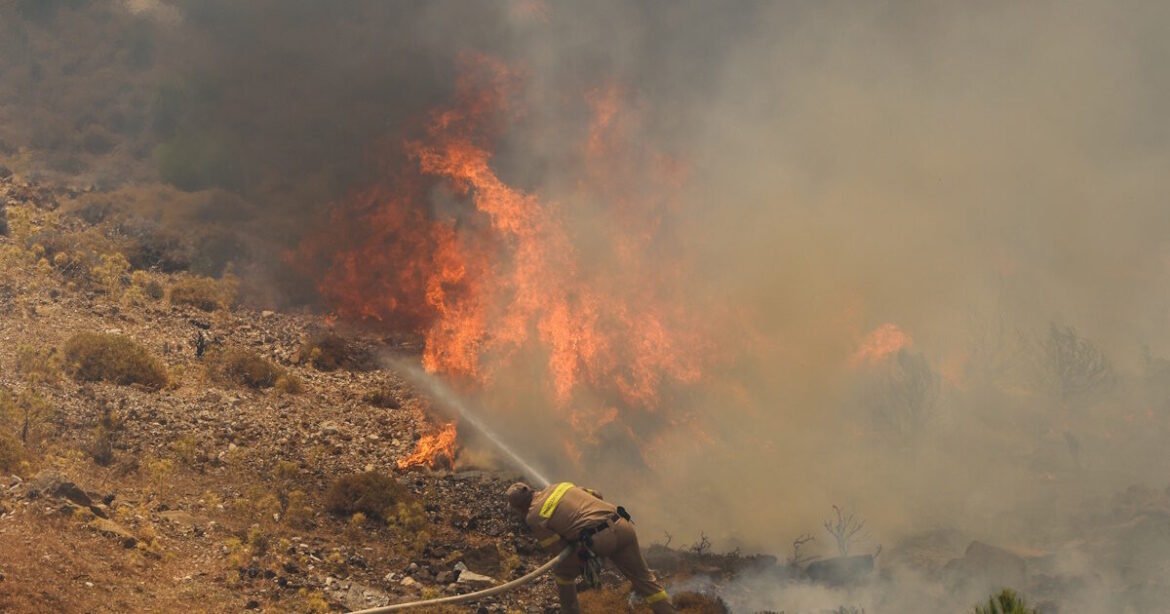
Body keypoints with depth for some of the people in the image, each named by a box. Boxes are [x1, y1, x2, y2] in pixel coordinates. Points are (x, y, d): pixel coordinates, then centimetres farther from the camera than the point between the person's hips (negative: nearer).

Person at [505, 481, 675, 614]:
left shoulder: (533, 517, 9)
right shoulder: (558, 486, 26)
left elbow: (558, 547, 8)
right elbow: (596, 497, 30)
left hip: (599, 538, -5)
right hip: (622, 525, 5)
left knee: (562, 572, 23)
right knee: (643, 578, 18)